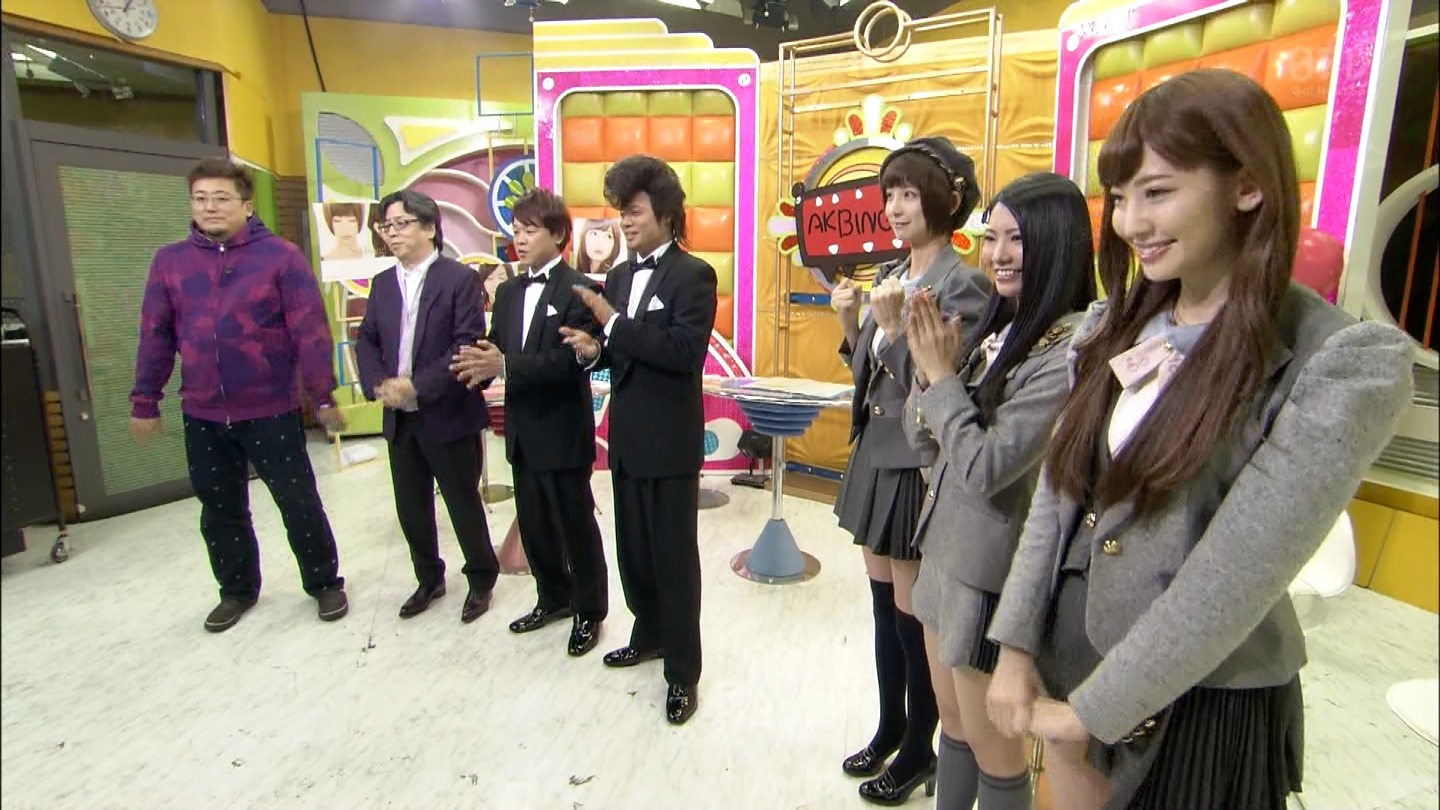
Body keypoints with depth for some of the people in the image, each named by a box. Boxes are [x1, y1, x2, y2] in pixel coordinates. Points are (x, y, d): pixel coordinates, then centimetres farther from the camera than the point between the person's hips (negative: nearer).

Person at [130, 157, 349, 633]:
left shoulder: (281, 256, -7)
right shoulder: (169, 261, 5)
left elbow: (310, 331, -9)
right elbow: (156, 337, 8)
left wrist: (323, 396, -10)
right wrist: (144, 402, 9)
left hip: (271, 411, -4)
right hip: (202, 416, 4)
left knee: (298, 503, 6)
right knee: (220, 510, 16)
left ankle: (325, 583, 24)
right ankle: (237, 589, 35)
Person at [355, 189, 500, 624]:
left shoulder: (460, 278, -8)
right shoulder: (382, 283, 11)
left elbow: (467, 344, -16)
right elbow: (366, 341, 10)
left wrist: (418, 386, -20)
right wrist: (379, 385, -8)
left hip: (448, 414, -6)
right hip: (398, 418, 6)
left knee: (463, 504, 6)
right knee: (411, 507, 15)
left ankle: (481, 580, 26)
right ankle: (429, 579, 34)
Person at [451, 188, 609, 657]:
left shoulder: (580, 291, -10)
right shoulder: (508, 292, 12)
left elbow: (570, 360, -21)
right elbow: (496, 351, 8)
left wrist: (505, 365, -29)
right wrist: (479, 367, -15)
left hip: (563, 433, -7)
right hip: (522, 433, 7)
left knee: (576, 526, 7)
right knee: (533, 526, 18)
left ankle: (589, 611, 25)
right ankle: (553, 597, 38)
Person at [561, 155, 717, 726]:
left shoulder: (693, 275, -10)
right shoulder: (619, 276, 13)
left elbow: (686, 351, -23)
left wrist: (614, 324, -21)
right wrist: (595, 350, -5)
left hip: (670, 441, -7)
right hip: (627, 437, 8)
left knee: (674, 555, 3)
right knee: (633, 548, 19)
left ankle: (683, 671, 19)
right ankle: (650, 635, 41)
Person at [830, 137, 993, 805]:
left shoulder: (963, 285, -14)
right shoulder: (889, 275, 8)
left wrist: (894, 323, -24)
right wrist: (850, 323, -4)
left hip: (918, 465, -8)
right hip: (876, 453, 8)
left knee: (912, 612, 6)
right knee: (884, 602, 18)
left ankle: (919, 750, 29)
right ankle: (889, 728, 37)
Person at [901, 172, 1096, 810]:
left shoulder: (1072, 349, -22)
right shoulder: (996, 329, 5)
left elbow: (985, 467, -26)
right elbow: (922, 438, 6)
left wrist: (941, 376, -17)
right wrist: (931, 367, -10)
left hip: (995, 573, -8)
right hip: (947, 553, 8)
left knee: (992, 746, 15)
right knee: (952, 725, 25)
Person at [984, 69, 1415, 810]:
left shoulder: (1349, 361, -16)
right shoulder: (1114, 326, 1)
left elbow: (1239, 569, -21)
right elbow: (1057, 492, -1)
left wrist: (1090, 710, -17)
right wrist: (1016, 646, -4)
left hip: (1201, 700, -5)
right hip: (1069, 658, 5)